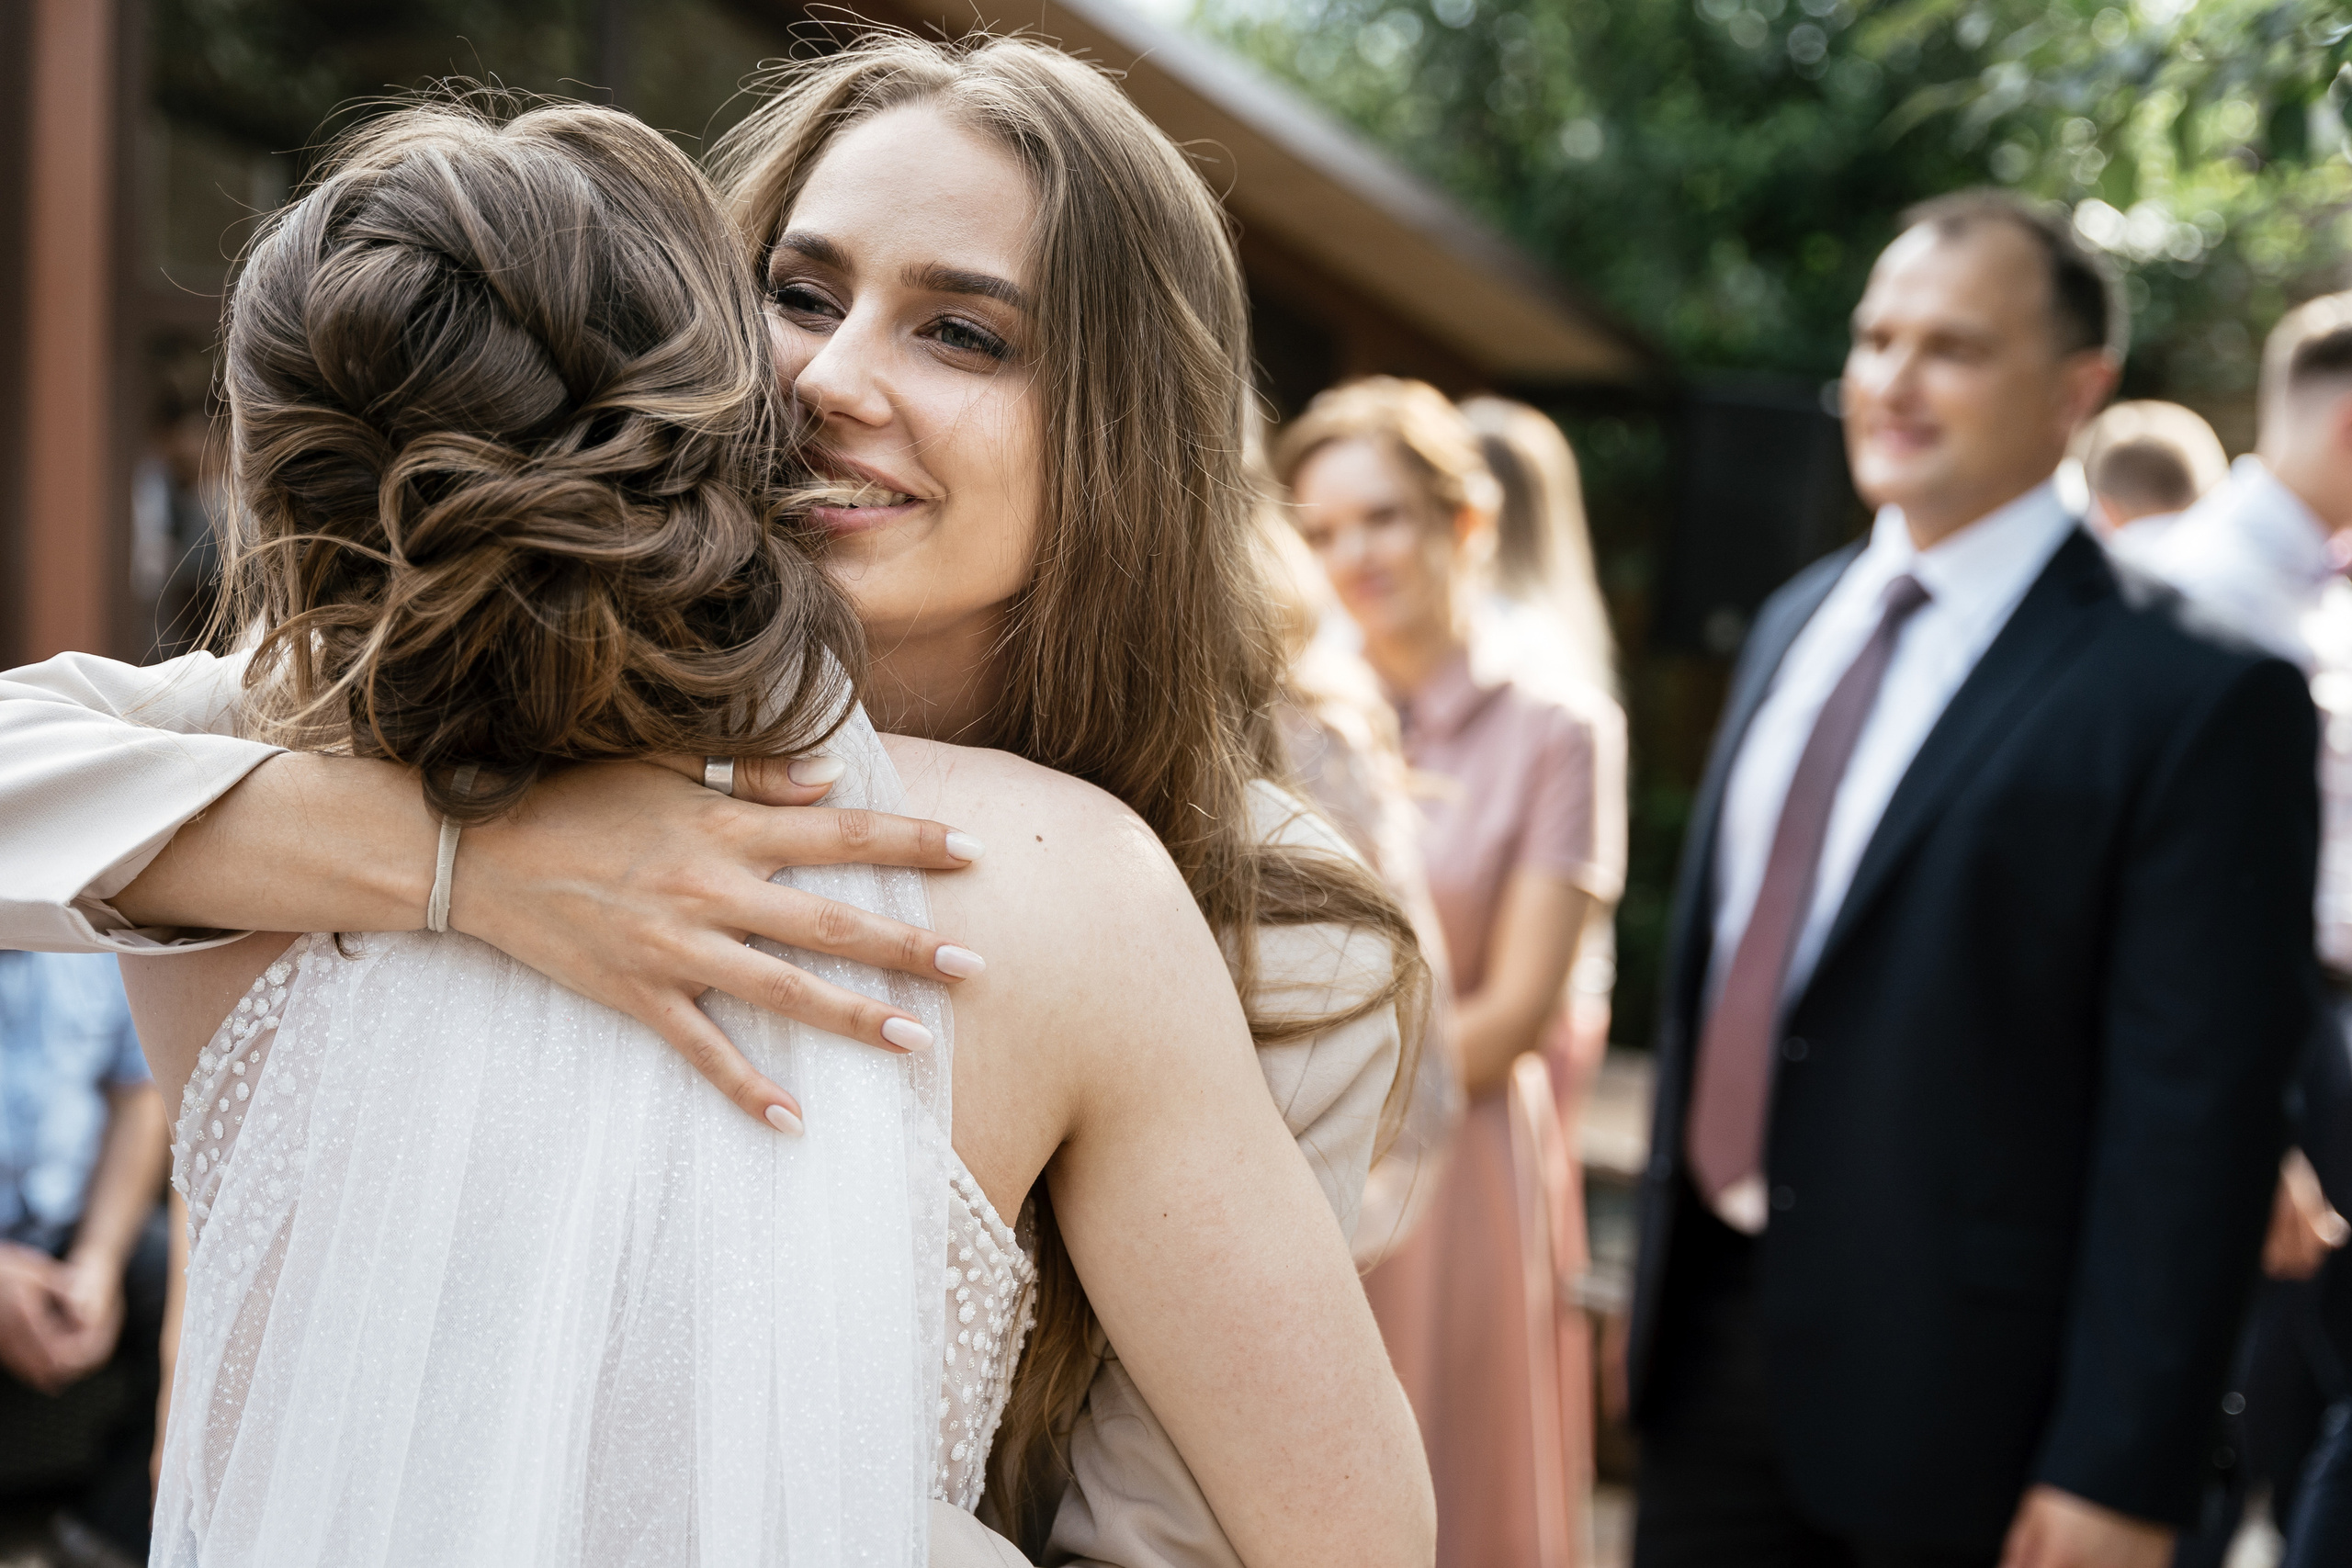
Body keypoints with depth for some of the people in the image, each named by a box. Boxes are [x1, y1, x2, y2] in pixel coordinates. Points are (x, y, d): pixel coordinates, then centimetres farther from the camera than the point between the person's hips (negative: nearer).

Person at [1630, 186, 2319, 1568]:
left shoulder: (2198, 696, -14)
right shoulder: (1802, 619, 9)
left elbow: (2199, 1114, -15)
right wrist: (1662, 1269, 15)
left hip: (1948, 1379, -6)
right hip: (1714, 1332, 6)